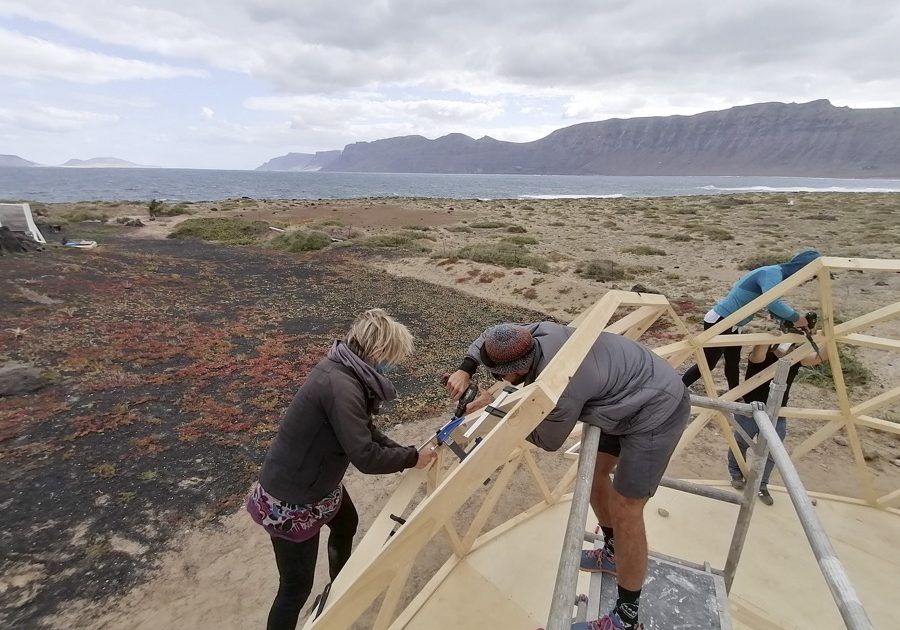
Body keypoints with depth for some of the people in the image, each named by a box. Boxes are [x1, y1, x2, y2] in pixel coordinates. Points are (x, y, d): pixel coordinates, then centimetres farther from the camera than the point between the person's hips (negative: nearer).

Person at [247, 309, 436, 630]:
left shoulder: (344, 370, -4)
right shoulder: (341, 385, -34)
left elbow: (365, 429, 6)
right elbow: (365, 457, -30)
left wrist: (403, 452, -2)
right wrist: (411, 458, -15)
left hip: (317, 480, 10)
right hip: (291, 499, -10)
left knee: (347, 524, 32)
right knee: (297, 586, 7)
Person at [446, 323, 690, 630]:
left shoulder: (558, 388, -35)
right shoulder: (539, 333, -15)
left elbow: (547, 440, -13)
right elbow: (492, 336, 6)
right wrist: (465, 370, -6)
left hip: (658, 411, -9)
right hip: (630, 397, 9)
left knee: (625, 511, -2)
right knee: (592, 473, 18)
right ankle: (612, 553, 41)